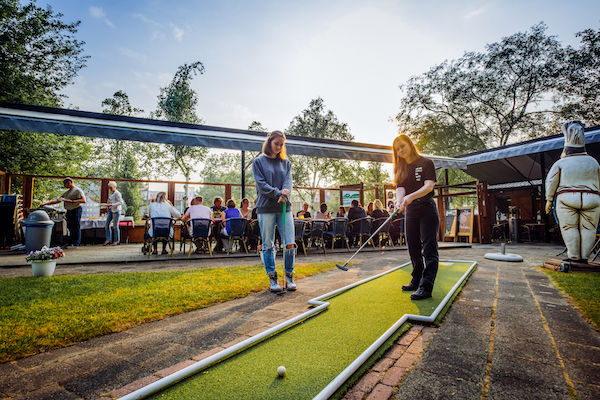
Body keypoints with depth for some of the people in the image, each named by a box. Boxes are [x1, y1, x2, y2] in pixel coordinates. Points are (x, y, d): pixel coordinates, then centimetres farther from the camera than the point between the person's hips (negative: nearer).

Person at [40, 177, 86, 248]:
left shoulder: (77, 190, -4)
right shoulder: (66, 192, 22)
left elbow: (83, 200, -16)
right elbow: (57, 200, 24)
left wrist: (71, 201, -19)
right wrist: (45, 204, 19)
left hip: (76, 210, -8)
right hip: (69, 211, 8)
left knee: (76, 227, -7)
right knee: (70, 227, 8)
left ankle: (76, 244, -5)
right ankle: (70, 243, 13)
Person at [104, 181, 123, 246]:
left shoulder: (117, 193, -8)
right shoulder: (111, 193, 17)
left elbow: (121, 202, -16)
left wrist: (112, 204, -23)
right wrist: (107, 209, 15)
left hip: (116, 210, -8)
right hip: (110, 210, 8)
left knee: (115, 225, -4)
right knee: (107, 225, 3)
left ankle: (116, 241, 5)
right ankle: (108, 239, 8)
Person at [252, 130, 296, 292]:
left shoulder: (286, 162, 15)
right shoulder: (259, 161, 6)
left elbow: (288, 181, 4)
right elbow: (261, 184, -4)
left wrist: (285, 193, -18)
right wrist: (278, 193, -15)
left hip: (285, 207, 3)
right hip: (266, 208, -2)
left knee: (290, 244, -1)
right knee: (268, 245, 3)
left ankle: (289, 276, 14)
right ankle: (272, 278, 15)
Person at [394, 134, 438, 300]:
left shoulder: (426, 163, -3)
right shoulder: (400, 169, 11)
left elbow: (429, 186, -16)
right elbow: (400, 188, -4)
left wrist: (411, 196, -34)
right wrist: (399, 202, -27)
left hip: (427, 209, -5)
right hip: (410, 211, 6)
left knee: (429, 248, -7)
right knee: (413, 248, 10)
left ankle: (426, 287, -8)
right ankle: (417, 281, 21)